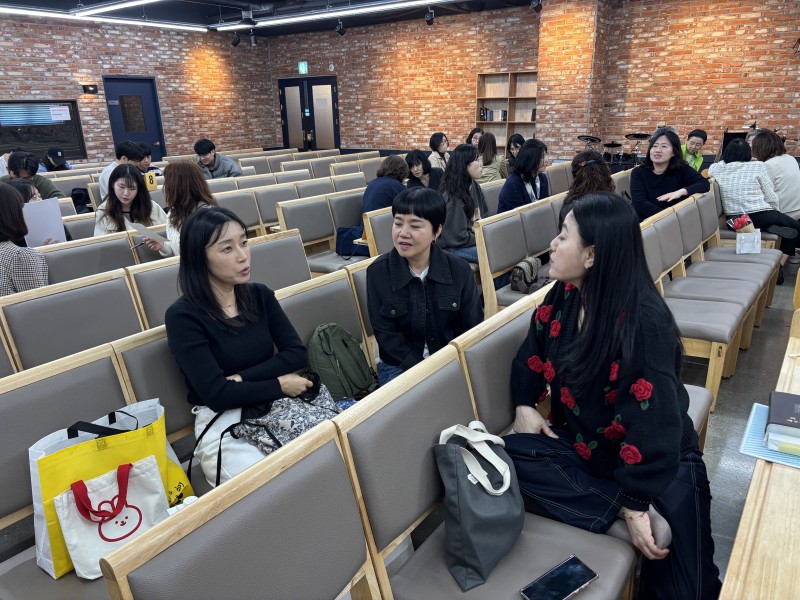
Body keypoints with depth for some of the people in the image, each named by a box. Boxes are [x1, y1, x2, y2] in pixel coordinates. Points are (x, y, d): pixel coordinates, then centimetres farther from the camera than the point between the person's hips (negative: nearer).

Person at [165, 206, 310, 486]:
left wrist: (241, 378, -12)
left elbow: (297, 354, 0)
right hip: (223, 427, -4)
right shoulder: (183, 316, -9)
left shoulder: (260, 295, 6)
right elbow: (217, 395, -15)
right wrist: (280, 385, -9)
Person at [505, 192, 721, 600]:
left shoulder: (644, 323, -28)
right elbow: (533, 352, 9)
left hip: (660, 463, -5)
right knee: (510, 456, -22)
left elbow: (654, 424, -27)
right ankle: (624, 519, -19)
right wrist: (524, 405, -5)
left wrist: (636, 503, -24)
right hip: (583, 444, 6)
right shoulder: (563, 296, -7)